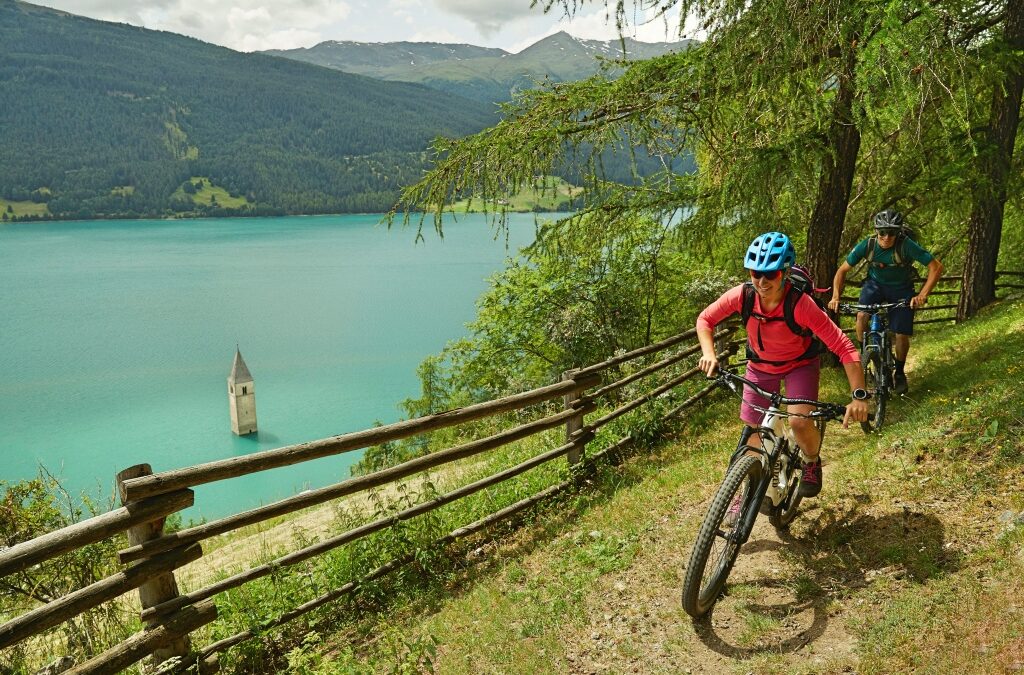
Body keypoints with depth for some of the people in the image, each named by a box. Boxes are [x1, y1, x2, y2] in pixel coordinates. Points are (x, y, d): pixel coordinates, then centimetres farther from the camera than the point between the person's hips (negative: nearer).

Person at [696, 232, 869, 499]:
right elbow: (705, 319, -11)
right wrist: (708, 354, -27)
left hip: (799, 365, -3)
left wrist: (859, 396, -42)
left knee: (799, 422, -25)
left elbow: (844, 347, -35)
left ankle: (812, 462, 10)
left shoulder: (801, 304, -36)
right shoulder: (742, 295, -27)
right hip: (760, 365, 3)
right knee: (754, 433, 6)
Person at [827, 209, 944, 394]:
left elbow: (936, 267, -24)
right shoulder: (867, 245, -22)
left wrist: (922, 295, -34)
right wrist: (835, 297, -25)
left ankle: (899, 373, 22)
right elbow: (842, 271, -12)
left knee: (902, 335, -6)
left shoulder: (907, 245, -29)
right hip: (875, 283, 1)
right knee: (862, 316, -28)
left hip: (901, 288, -1)